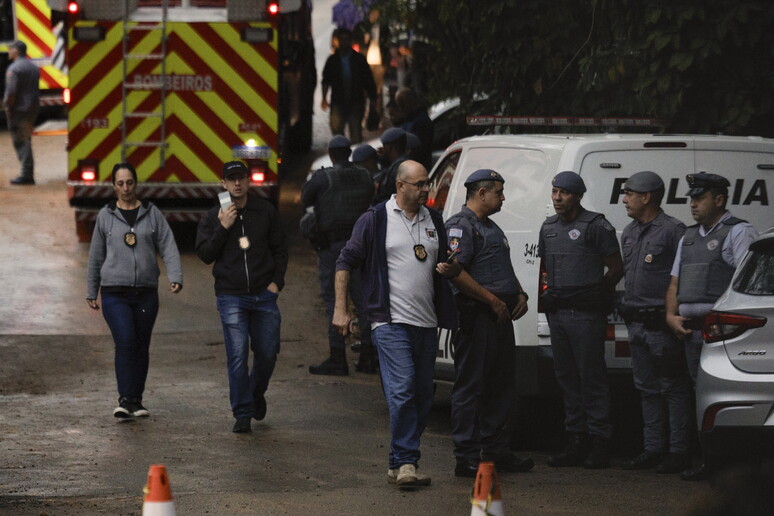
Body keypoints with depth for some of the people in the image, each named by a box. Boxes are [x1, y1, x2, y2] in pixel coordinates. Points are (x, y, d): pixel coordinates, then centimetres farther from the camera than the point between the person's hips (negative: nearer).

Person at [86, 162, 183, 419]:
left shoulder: (152, 213, 7)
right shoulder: (106, 215, 6)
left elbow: (168, 247, 0)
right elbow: (96, 256, 12)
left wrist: (175, 277, -15)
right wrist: (91, 292, 14)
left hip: (146, 292, 2)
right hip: (115, 293, -2)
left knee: (141, 347, 7)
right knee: (125, 342, -17)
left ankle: (136, 401, 17)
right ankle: (125, 400, -17)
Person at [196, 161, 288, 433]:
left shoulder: (265, 211, 6)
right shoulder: (213, 217, 3)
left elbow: (280, 249, 12)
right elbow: (205, 254, -3)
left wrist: (277, 281, 1)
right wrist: (222, 228, -14)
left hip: (264, 295, 2)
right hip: (231, 296, -2)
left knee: (267, 352, 5)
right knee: (237, 355, -8)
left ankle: (257, 393, 35)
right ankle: (242, 413, -2)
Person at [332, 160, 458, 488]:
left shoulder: (434, 221, 14)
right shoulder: (376, 220, -2)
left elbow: (448, 263, 25)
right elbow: (345, 262, 0)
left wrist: (450, 268, -1)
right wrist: (340, 309, -7)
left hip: (426, 324, 6)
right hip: (391, 322, -6)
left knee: (422, 395, 7)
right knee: (402, 391, -17)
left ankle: (400, 465, 15)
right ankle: (405, 462, -16)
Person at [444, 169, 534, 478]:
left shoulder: (491, 228, 22)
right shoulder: (461, 227, -10)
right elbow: (456, 272, -21)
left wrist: (519, 295, 13)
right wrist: (493, 300, -18)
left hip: (500, 316, 10)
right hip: (477, 316, -10)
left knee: (502, 385, 14)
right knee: (471, 387, -7)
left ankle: (496, 450, 22)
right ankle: (467, 457, -6)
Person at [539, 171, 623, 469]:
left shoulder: (596, 226, -5)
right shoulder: (549, 228, 15)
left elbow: (616, 268, -1)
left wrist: (597, 295, 1)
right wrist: (549, 295, 15)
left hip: (585, 313, -7)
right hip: (557, 311, 7)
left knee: (592, 377, -7)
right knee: (566, 377, 9)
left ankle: (599, 444, -5)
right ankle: (576, 442, 14)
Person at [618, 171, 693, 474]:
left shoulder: (672, 231, -10)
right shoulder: (629, 233, 15)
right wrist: (627, 308, 17)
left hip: (661, 323, -8)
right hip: (636, 322, 8)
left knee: (673, 388, -3)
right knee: (647, 388, 12)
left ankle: (679, 452, -1)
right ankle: (652, 449, 18)